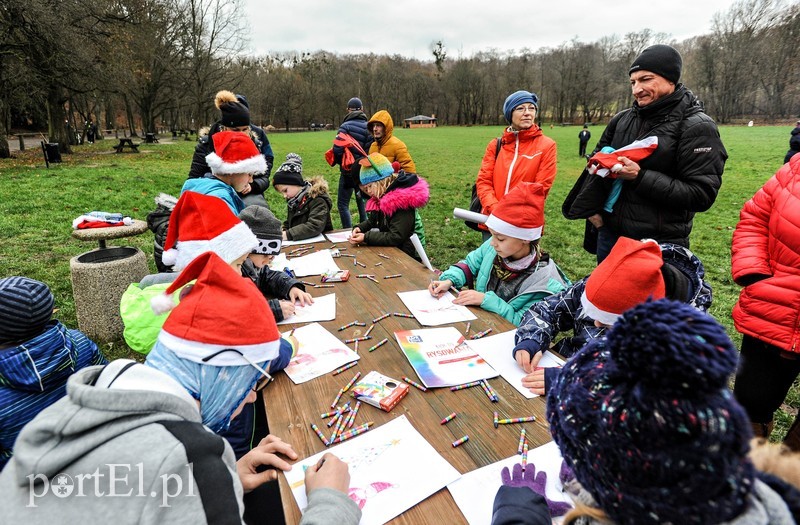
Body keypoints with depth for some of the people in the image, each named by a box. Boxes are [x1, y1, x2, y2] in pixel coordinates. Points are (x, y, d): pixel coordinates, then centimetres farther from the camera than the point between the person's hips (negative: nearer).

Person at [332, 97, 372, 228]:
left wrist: (338, 162, 3)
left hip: (348, 171, -5)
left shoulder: (345, 126, -11)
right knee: (362, 202, 18)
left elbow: (337, 149, -17)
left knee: (343, 204, 2)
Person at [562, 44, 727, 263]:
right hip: (609, 235, 5)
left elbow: (702, 195, -16)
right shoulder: (622, 119, 7)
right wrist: (592, 208, 5)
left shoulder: (696, 128, -9)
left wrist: (640, 177, -22)